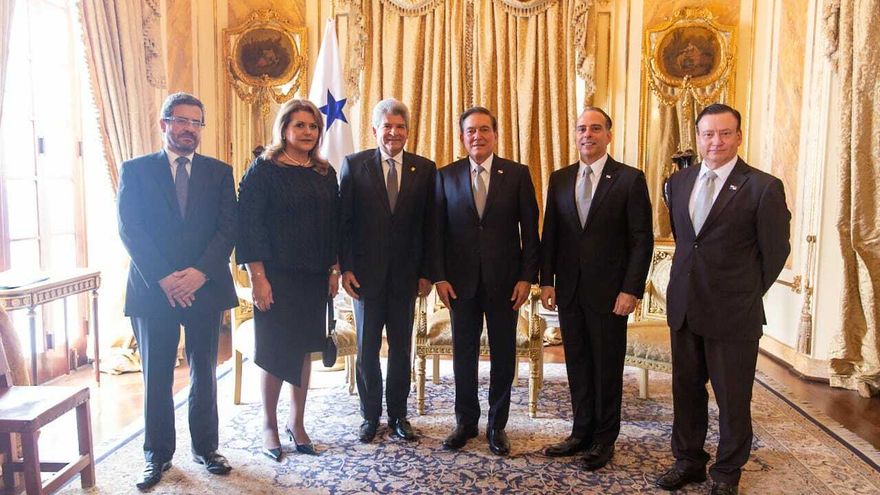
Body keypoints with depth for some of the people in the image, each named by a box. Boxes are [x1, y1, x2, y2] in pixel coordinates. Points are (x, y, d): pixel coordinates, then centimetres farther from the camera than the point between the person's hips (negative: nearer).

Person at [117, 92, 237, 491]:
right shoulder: (135, 170, 4)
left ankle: (205, 447, 25)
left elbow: (228, 228, -1)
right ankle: (157, 455, 23)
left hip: (205, 288, 1)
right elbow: (129, 230, -5)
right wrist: (164, 278, -15)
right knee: (156, 378, 8)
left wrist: (200, 272, -15)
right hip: (152, 290, -1)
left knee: (204, 375, 10)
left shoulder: (219, 172, 7)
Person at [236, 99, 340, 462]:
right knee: (276, 350, 4)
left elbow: (333, 224, 11)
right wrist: (257, 277, -16)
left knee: (304, 348, 11)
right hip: (277, 276, -5)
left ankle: (296, 422, 25)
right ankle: (269, 425, 22)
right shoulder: (263, 170, -6)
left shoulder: (325, 173, 9)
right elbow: (248, 224, -11)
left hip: (314, 277, 5)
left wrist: (334, 269, 5)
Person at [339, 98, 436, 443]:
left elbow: (428, 225, 3)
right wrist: (345, 268, -7)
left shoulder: (424, 169, 3)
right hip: (366, 272, -1)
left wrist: (426, 272, 0)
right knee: (367, 347, 9)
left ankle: (398, 415, 24)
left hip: (406, 273, 1)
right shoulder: (353, 165, 0)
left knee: (401, 348, 10)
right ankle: (370, 416, 24)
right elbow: (344, 221, -2)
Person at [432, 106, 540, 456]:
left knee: (503, 354, 9)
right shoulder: (446, 176, 3)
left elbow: (530, 229, -1)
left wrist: (527, 276, -7)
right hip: (461, 280, 1)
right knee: (463, 353, 10)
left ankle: (497, 424, 24)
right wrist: (440, 276, -4)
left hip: (504, 280, -1)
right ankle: (466, 421, 27)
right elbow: (438, 230, 2)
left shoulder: (517, 174, 0)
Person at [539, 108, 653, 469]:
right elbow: (549, 234, 9)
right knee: (577, 365, 13)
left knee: (608, 367, 8)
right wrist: (546, 281, 2)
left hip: (609, 291, -4)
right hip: (569, 289, 4)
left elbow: (642, 239, -7)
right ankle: (582, 432, 27)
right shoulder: (559, 179, 8)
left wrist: (631, 290, -13)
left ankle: (604, 439, 23)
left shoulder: (630, 179, -5)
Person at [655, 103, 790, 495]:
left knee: (732, 398, 8)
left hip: (733, 313, -5)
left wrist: (746, 293, 4)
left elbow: (775, 252, -3)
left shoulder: (763, 187, -10)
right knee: (686, 389, 15)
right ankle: (688, 460, 33)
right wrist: (695, 274, 14)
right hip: (684, 305, 5)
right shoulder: (679, 181, 6)